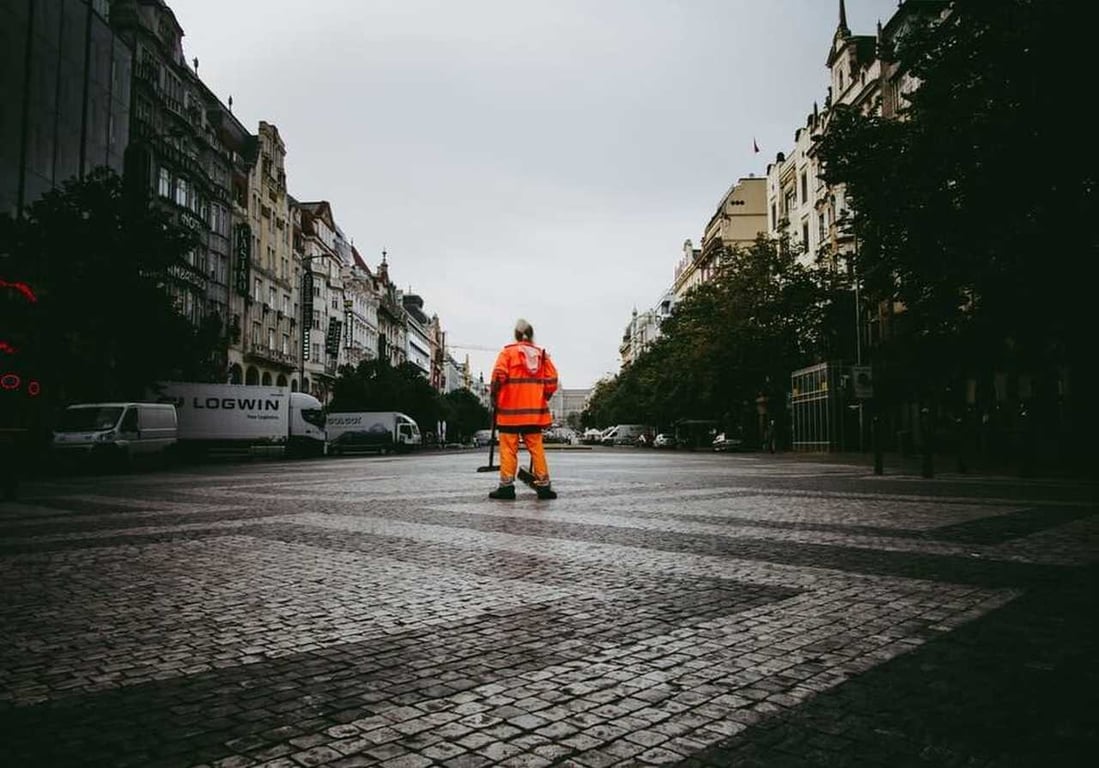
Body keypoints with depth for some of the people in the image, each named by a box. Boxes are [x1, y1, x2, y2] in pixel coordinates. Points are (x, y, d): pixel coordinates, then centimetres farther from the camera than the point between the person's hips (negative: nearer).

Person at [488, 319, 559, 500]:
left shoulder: (508, 352, -2)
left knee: (508, 448, 1)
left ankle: (506, 486, -1)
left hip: (510, 410, -3)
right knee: (536, 447, 8)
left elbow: (498, 376, -11)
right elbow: (552, 381, 4)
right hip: (535, 411, 3)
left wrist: (494, 397, 1)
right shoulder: (542, 354, 8)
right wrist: (543, 398, 17)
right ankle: (543, 485, 8)